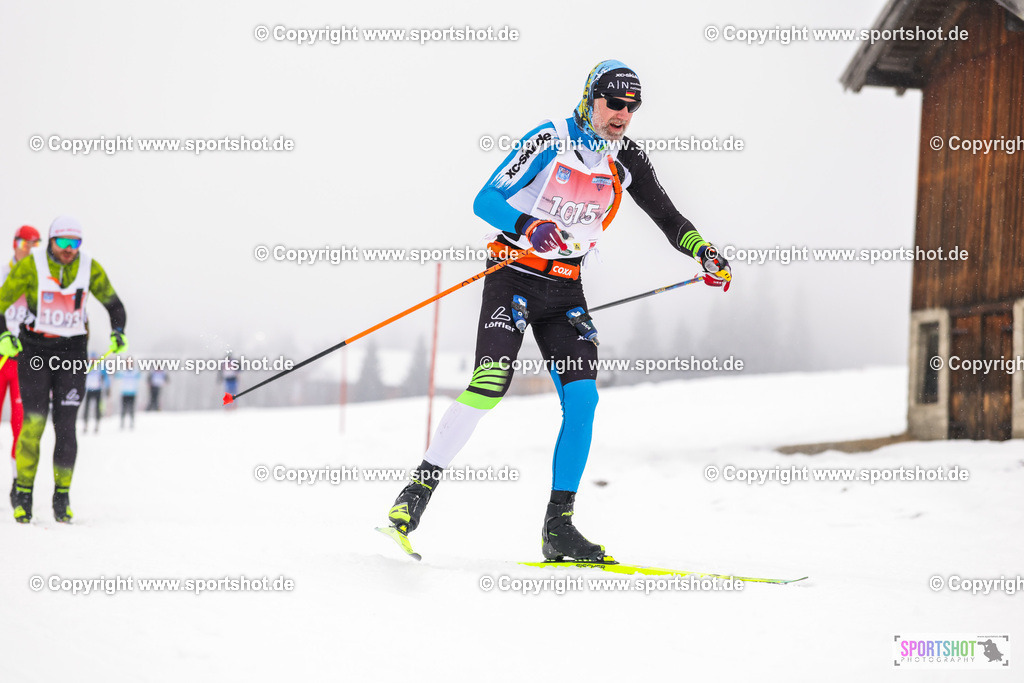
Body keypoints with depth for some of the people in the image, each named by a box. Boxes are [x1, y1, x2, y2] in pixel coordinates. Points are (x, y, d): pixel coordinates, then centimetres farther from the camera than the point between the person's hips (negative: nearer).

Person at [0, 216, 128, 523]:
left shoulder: (90, 267, -4)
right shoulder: (30, 266, -10)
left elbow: (112, 302, 11)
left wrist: (118, 332, -6)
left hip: (72, 351, 1)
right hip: (34, 348, -1)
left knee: (66, 427, -4)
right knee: (34, 422, -12)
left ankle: (62, 495, 8)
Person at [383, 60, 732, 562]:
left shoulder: (627, 161, 6)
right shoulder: (550, 141, -11)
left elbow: (667, 218, 15)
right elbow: (485, 201, -15)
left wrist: (704, 252, -4)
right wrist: (529, 227, -34)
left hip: (565, 289, 5)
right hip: (513, 278, -5)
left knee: (582, 397, -10)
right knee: (489, 386, -21)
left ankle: (558, 527, -4)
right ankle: (417, 492, -11)